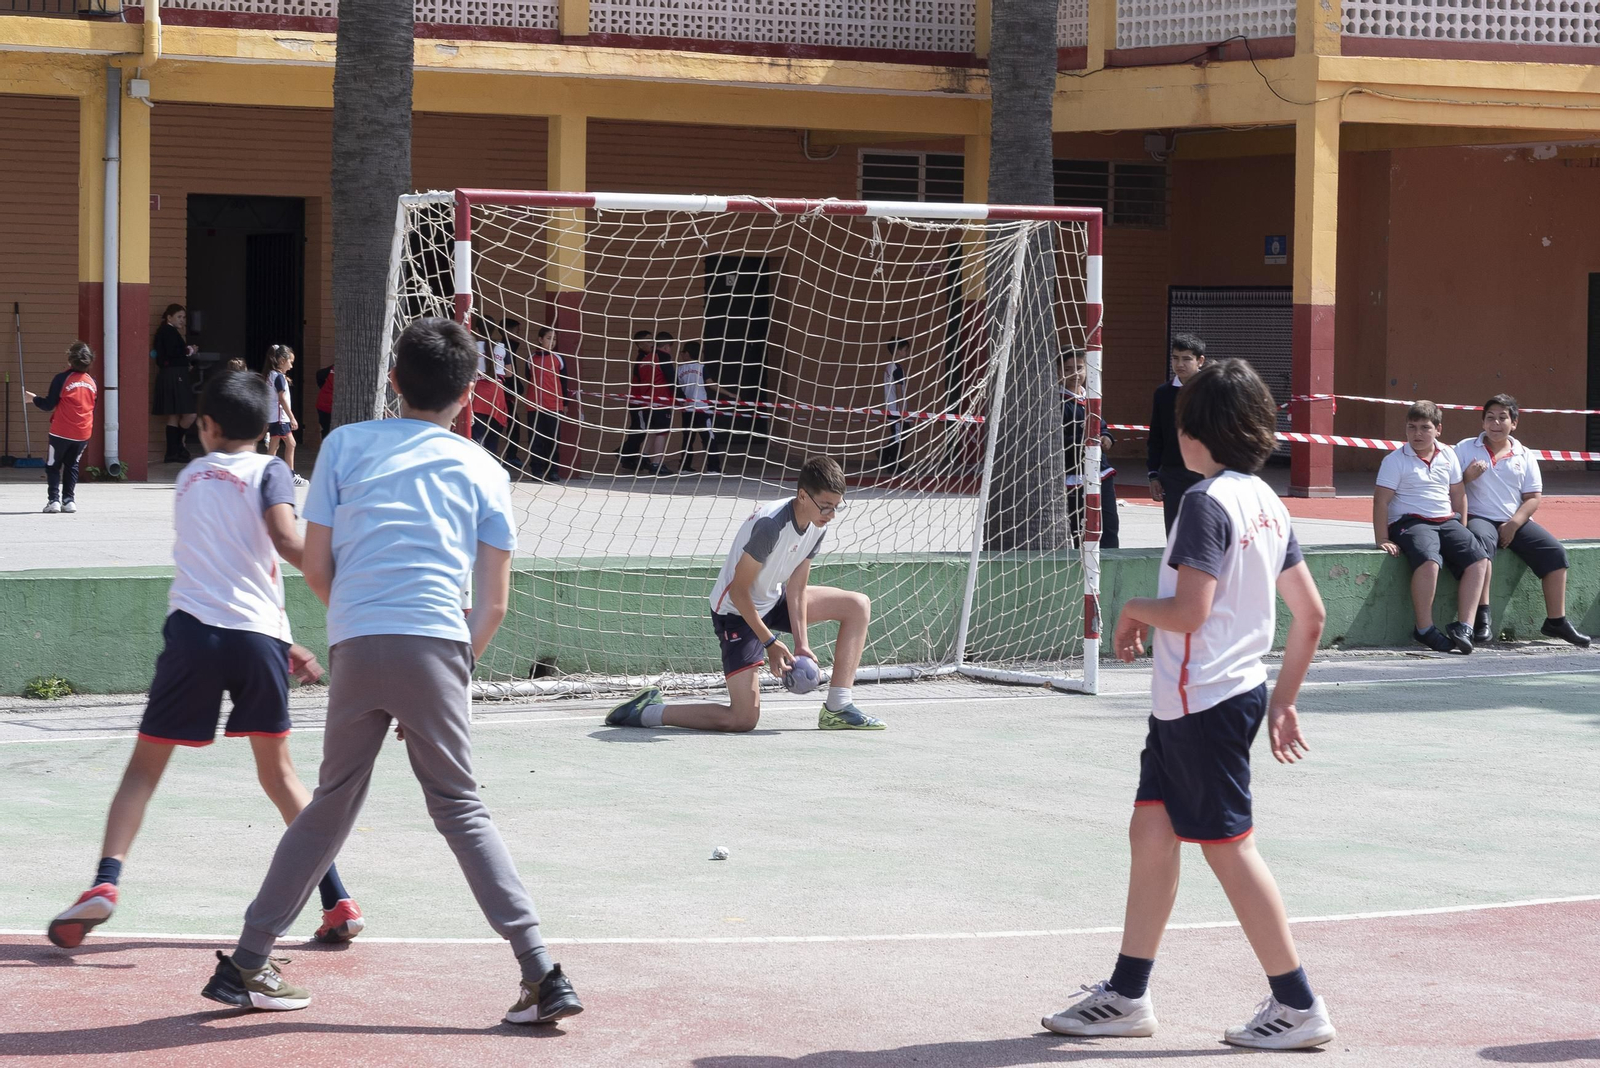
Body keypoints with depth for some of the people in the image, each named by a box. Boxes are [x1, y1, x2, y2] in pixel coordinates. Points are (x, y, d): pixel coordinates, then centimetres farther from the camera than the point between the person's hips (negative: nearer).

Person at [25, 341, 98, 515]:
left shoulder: (62, 379, -11)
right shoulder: (92, 382, 4)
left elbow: (48, 405, -9)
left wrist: (33, 398, 8)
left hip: (62, 432, -4)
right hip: (83, 433, 4)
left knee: (53, 466, 8)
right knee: (71, 465, 17)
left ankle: (53, 500, -3)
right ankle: (69, 500, 9)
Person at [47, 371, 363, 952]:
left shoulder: (190, 477, 23)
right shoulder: (267, 470, 9)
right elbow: (286, 542, -11)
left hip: (193, 629, 1)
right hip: (258, 631, -1)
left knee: (145, 766, 9)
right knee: (278, 773, 14)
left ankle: (105, 882, -10)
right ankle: (338, 901, 9)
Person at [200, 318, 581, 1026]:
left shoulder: (344, 445, 15)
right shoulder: (483, 471, 15)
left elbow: (315, 567, 12)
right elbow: (493, 603, 11)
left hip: (354, 647, 1)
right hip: (437, 647, -1)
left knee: (332, 803, 16)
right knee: (460, 810, 6)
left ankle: (244, 965, 20)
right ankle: (541, 976, -3)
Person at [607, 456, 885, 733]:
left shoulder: (817, 526, -8)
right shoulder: (770, 524, -33)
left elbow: (796, 588, -3)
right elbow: (739, 590, -26)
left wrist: (801, 644, -10)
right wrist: (769, 642, -23)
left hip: (774, 599, 9)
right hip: (735, 610, -9)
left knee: (858, 606, 5)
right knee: (744, 719, -16)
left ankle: (837, 710, 5)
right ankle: (647, 711, -2)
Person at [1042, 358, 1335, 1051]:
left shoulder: (1206, 500, -17)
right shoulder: (1265, 501, 11)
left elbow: (1189, 611, -24)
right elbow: (1310, 615, 13)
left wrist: (1133, 611, -4)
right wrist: (1284, 700, 20)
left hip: (1204, 700, -9)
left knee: (1228, 845, -3)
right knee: (1151, 830, 13)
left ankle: (1297, 1004, 2)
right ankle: (1127, 994, 19)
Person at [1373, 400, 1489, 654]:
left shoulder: (1448, 457, 13)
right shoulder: (1395, 460, -1)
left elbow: (1458, 495, 21)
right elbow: (1381, 501, -5)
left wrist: (1462, 532, 15)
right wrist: (1382, 539, -13)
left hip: (1446, 521, 6)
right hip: (1409, 522, -6)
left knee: (1478, 559, -17)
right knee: (1429, 561, -35)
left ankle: (1463, 626, -19)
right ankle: (1425, 629, -25)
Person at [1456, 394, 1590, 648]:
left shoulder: (1524, 456, 12)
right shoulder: (1465, 449, 8)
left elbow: (1533, 498, 6)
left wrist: (1513, 524, -10)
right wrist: (1466, 477, -18)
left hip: (1516, 522, 4)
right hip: (1479, 518, -4)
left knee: (1554, 551, -16)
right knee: (1481, 541, -38)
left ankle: (1556, 620, -7)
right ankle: (1482, 618, -40)